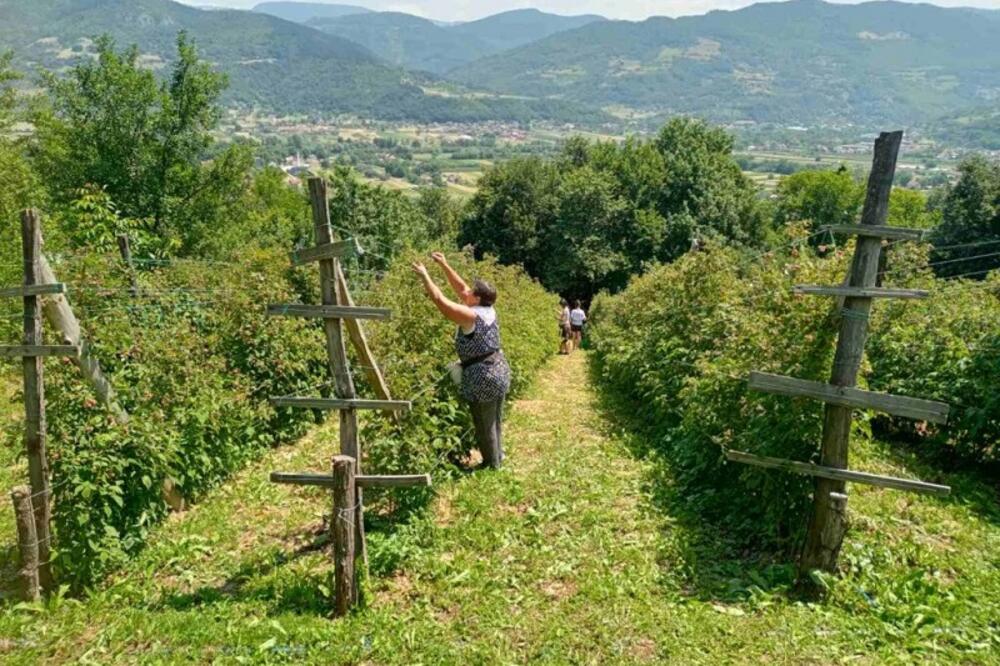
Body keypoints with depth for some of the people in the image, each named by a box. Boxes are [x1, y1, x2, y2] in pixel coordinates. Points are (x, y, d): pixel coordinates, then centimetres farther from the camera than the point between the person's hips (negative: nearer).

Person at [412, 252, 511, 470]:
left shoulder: (471, 316, -19)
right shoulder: (488, 310, 4)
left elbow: (440, 300, -20)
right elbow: (460, 288, 13)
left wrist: (425, 276, -10)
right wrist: (444, 265, 14)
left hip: (483, 377, -9)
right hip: (501, 370, 9)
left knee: (485, 425, 5)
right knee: (495, 421, 19)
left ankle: (492, 465, 16)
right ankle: (497, 460, 32)